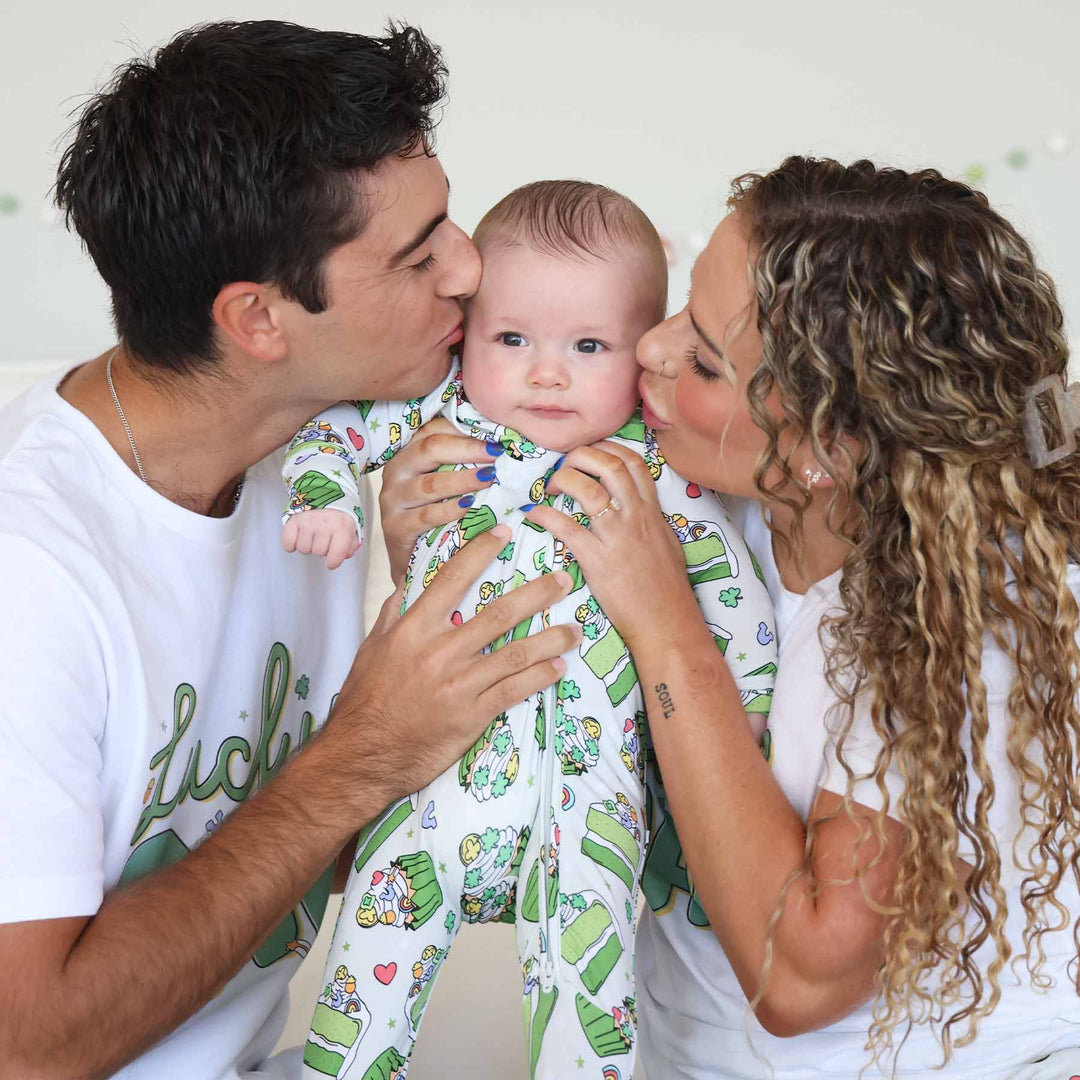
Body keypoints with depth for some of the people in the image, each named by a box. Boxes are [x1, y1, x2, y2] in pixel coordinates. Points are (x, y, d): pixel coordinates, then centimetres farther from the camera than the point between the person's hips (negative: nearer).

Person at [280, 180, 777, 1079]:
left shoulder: (656, 469, -3)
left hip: (590, 779, -1)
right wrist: (324, 500, -6)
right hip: (442, 775, 2)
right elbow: (333, 423, 11)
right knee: (372, 970, 0)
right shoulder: (441, 415, 0)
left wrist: (748, 697, 4)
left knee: (586, 979, -8)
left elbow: (729, 581, 5)